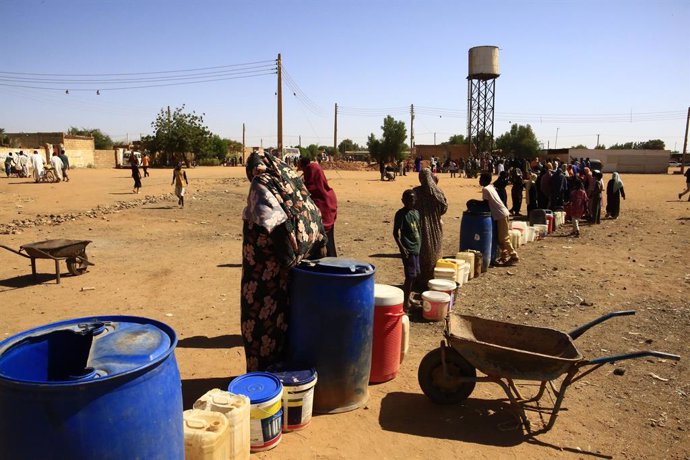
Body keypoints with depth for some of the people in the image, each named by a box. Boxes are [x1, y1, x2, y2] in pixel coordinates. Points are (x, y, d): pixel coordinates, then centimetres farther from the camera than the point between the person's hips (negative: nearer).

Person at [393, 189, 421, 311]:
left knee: (415, 274, 15)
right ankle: (406, 302, 2)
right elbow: (396, 233, -13)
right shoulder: (401, 214, -11)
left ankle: (406, 297, 30)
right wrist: (401, 247, -21)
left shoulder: (416, 212, 10)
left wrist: (420, 245, 17)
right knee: (410, 276, -7)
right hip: (408, 249, -8)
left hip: (416, 248, 8)